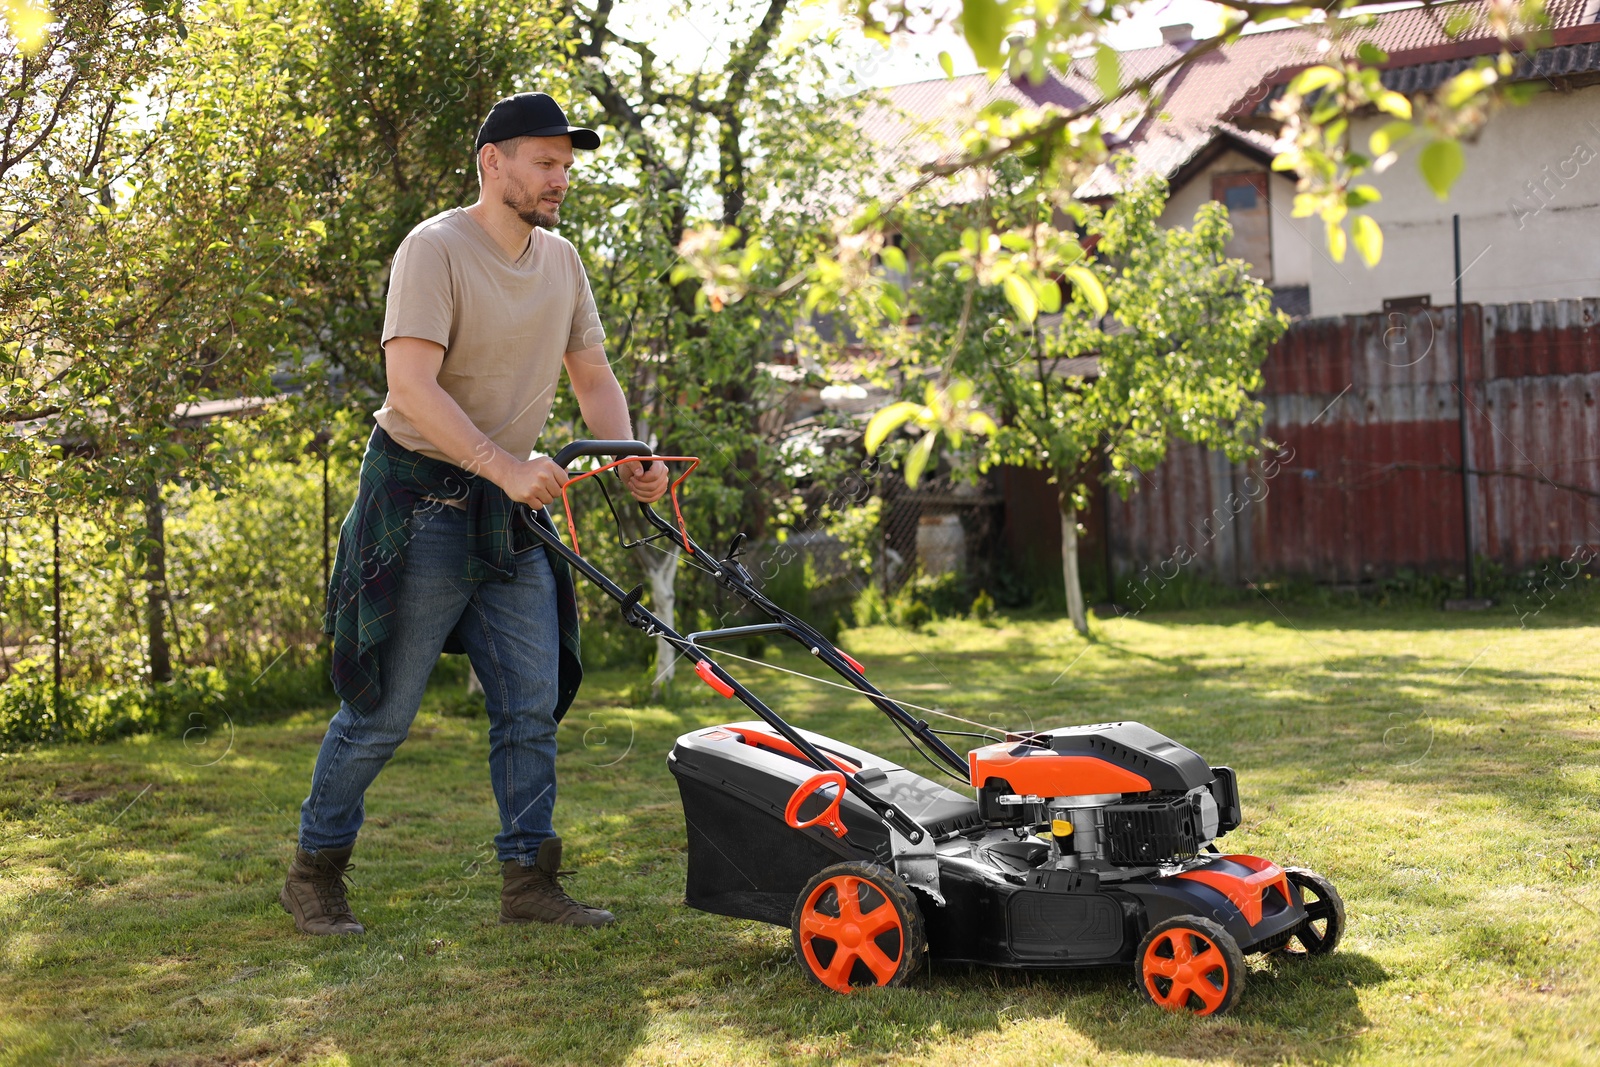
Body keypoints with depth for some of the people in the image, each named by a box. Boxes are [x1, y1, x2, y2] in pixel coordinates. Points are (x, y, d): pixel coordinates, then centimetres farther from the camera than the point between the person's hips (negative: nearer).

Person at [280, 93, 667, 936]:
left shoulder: (561, 262, 8)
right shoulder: (436, 250, -16)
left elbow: (592, 376, 13)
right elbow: (411, 386, -26)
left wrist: (629, 457, -7)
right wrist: (505, 467, -34)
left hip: (511, 510, 7)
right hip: (422, 496, -7)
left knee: (532, 705, 4)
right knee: (384, 709, -1)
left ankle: (530, 881, 13)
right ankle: (313, 873, 16)